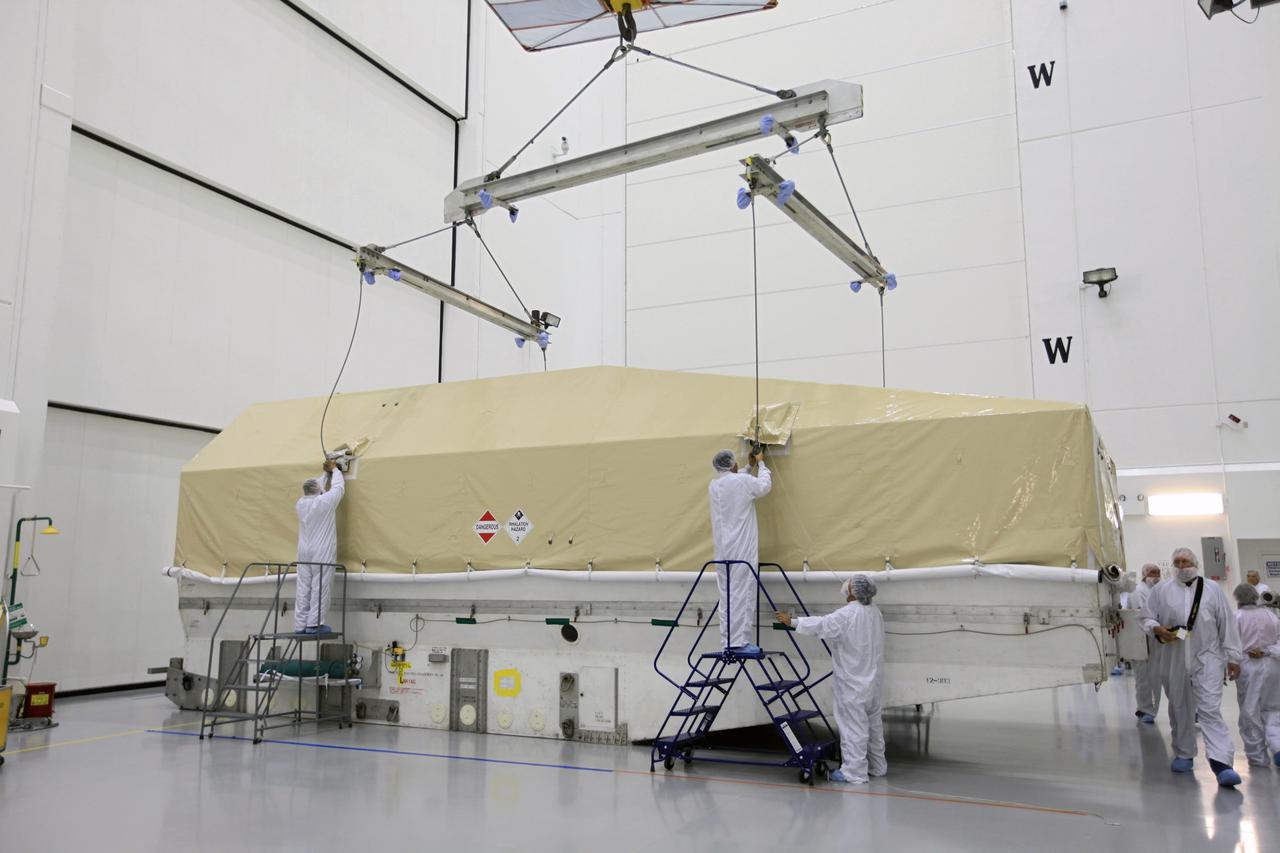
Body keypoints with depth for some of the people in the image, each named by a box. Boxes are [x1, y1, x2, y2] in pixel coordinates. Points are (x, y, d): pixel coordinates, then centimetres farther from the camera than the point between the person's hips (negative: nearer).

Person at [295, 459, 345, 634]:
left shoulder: (300, 504, 8)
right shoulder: (326, 501, -9)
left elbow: (323, 491, 25)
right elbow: (339, 486, 6)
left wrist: (327, 474, 32)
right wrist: (334, 469, 21)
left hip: (304, 552, 6)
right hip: (322, 552, -6)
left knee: (304, 588, 5)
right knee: (320, 588, -4)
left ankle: (300, 625, 5)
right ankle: (314, 624, -5)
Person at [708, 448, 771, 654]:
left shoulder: (713, 486, 10)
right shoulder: (743, 481, -9)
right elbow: (764, 486, 11)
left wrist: (750, 465, 37)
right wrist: (761, 463, 25)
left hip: (723, 550, 6)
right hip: (743, 550, -6)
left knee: (727, 595, 8)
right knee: (743, 594, -4)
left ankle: (727, 642, 9)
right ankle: (740, 642, -5)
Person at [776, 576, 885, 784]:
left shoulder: (848, 614, -20)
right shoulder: (875, 612, 5)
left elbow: (821, 624, -22)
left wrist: (792, 622, -15)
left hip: (852, 681, -8)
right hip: (872, 678, 8)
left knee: (853, 724, -2)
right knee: (873, 722, 17)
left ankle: (854, 772, 2)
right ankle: (877, 766, 29)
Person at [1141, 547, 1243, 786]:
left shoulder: (1212, 589, 3)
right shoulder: (1162, 589, 5)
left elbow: (1227, 625, 5)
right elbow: (1146, 617, 9)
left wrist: (1233, 657, 4)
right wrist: (1156, 629, -13)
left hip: (1207, 658, -2)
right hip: (1174, 660, 2)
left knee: (1210, 709, -11)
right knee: (1179, 708, 12)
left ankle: (1221, 763, -15)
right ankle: (1183, 755, 26)